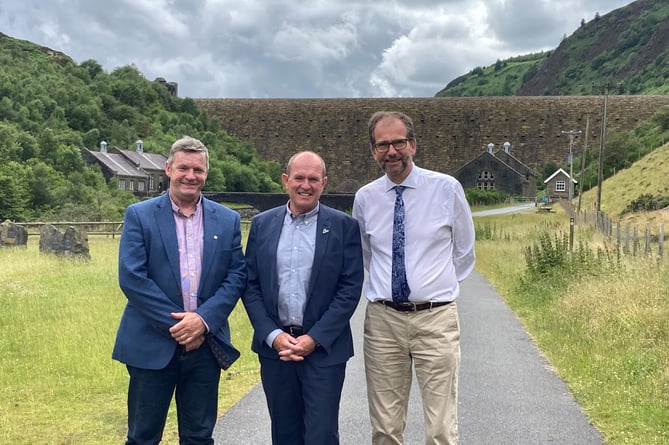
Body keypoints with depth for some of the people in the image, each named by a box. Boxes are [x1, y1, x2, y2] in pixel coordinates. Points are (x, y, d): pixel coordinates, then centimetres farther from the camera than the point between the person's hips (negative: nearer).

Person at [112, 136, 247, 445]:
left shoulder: (227, 220, 7)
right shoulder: (139, 215, -2)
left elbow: (237, 275, 2)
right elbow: (131, 278, -10)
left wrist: (204, 319, -13)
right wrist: (176, 325, -14)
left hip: (207, 345, 3)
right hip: (152, 345, -2)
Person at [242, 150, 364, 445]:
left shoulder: (344, 226, -2)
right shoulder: (262, 224, 6)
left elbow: (351, 288, -6)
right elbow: (250, 285, 4)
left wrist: (315, 338, -12)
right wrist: (272, 335, -7)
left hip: (324, 347, -2)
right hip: (274, 345, 3)